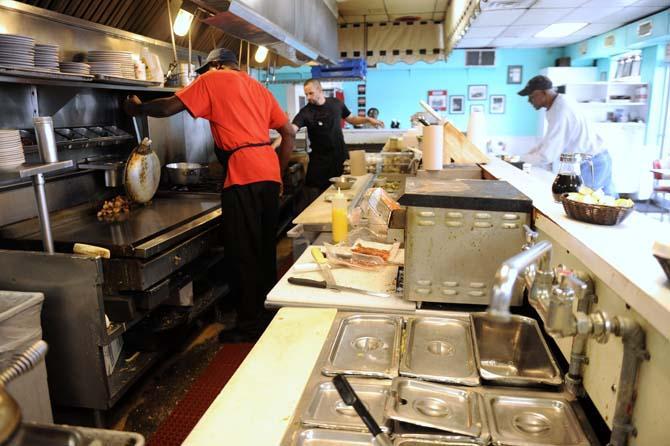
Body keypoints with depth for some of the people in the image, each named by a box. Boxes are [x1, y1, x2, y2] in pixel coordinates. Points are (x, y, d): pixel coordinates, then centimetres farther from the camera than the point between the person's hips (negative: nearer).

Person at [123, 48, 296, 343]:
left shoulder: (212, 80, 5)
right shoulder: (258, 87, 22)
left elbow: (170, 107, -1)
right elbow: (289, 134, 18)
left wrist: (137, 108, 17)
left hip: (243, 175, -7)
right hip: (270, 173, 7)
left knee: (243, 254, 1)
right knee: (265, 249, 16)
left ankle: (250, 326, 10)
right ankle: (268, 312, 29)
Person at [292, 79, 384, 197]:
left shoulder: (336, 103, 0)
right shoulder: (305, 112, -11)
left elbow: (351, 119, 17)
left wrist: (368, 119, 2)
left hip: (340, 157, 2)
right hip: (320, 161, -2)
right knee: (316, 201, 0)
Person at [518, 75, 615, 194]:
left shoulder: (560, 112, -26)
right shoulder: (561, 103, 4)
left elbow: (546, 156, -26)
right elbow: (550, 140, 14)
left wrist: (520, 159, -13)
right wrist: (529, 154, 8)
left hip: (591, 166, -9)